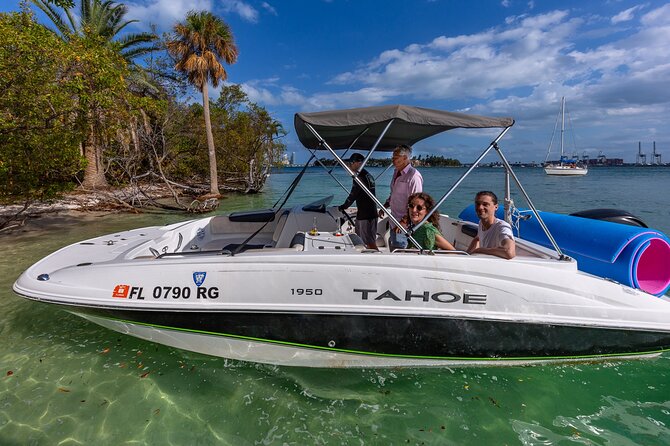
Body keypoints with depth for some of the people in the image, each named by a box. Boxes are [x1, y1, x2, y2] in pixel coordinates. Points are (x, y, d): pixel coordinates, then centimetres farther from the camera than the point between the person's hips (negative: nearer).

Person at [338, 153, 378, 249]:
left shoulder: (360, 177, -16)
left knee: (370, 243, -6)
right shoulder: (369, 175, 14)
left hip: (365, 215, -10)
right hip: (372, 213, 10)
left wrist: (343, 207, 3)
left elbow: (352, 196, -12)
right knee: (370, 242, 19)